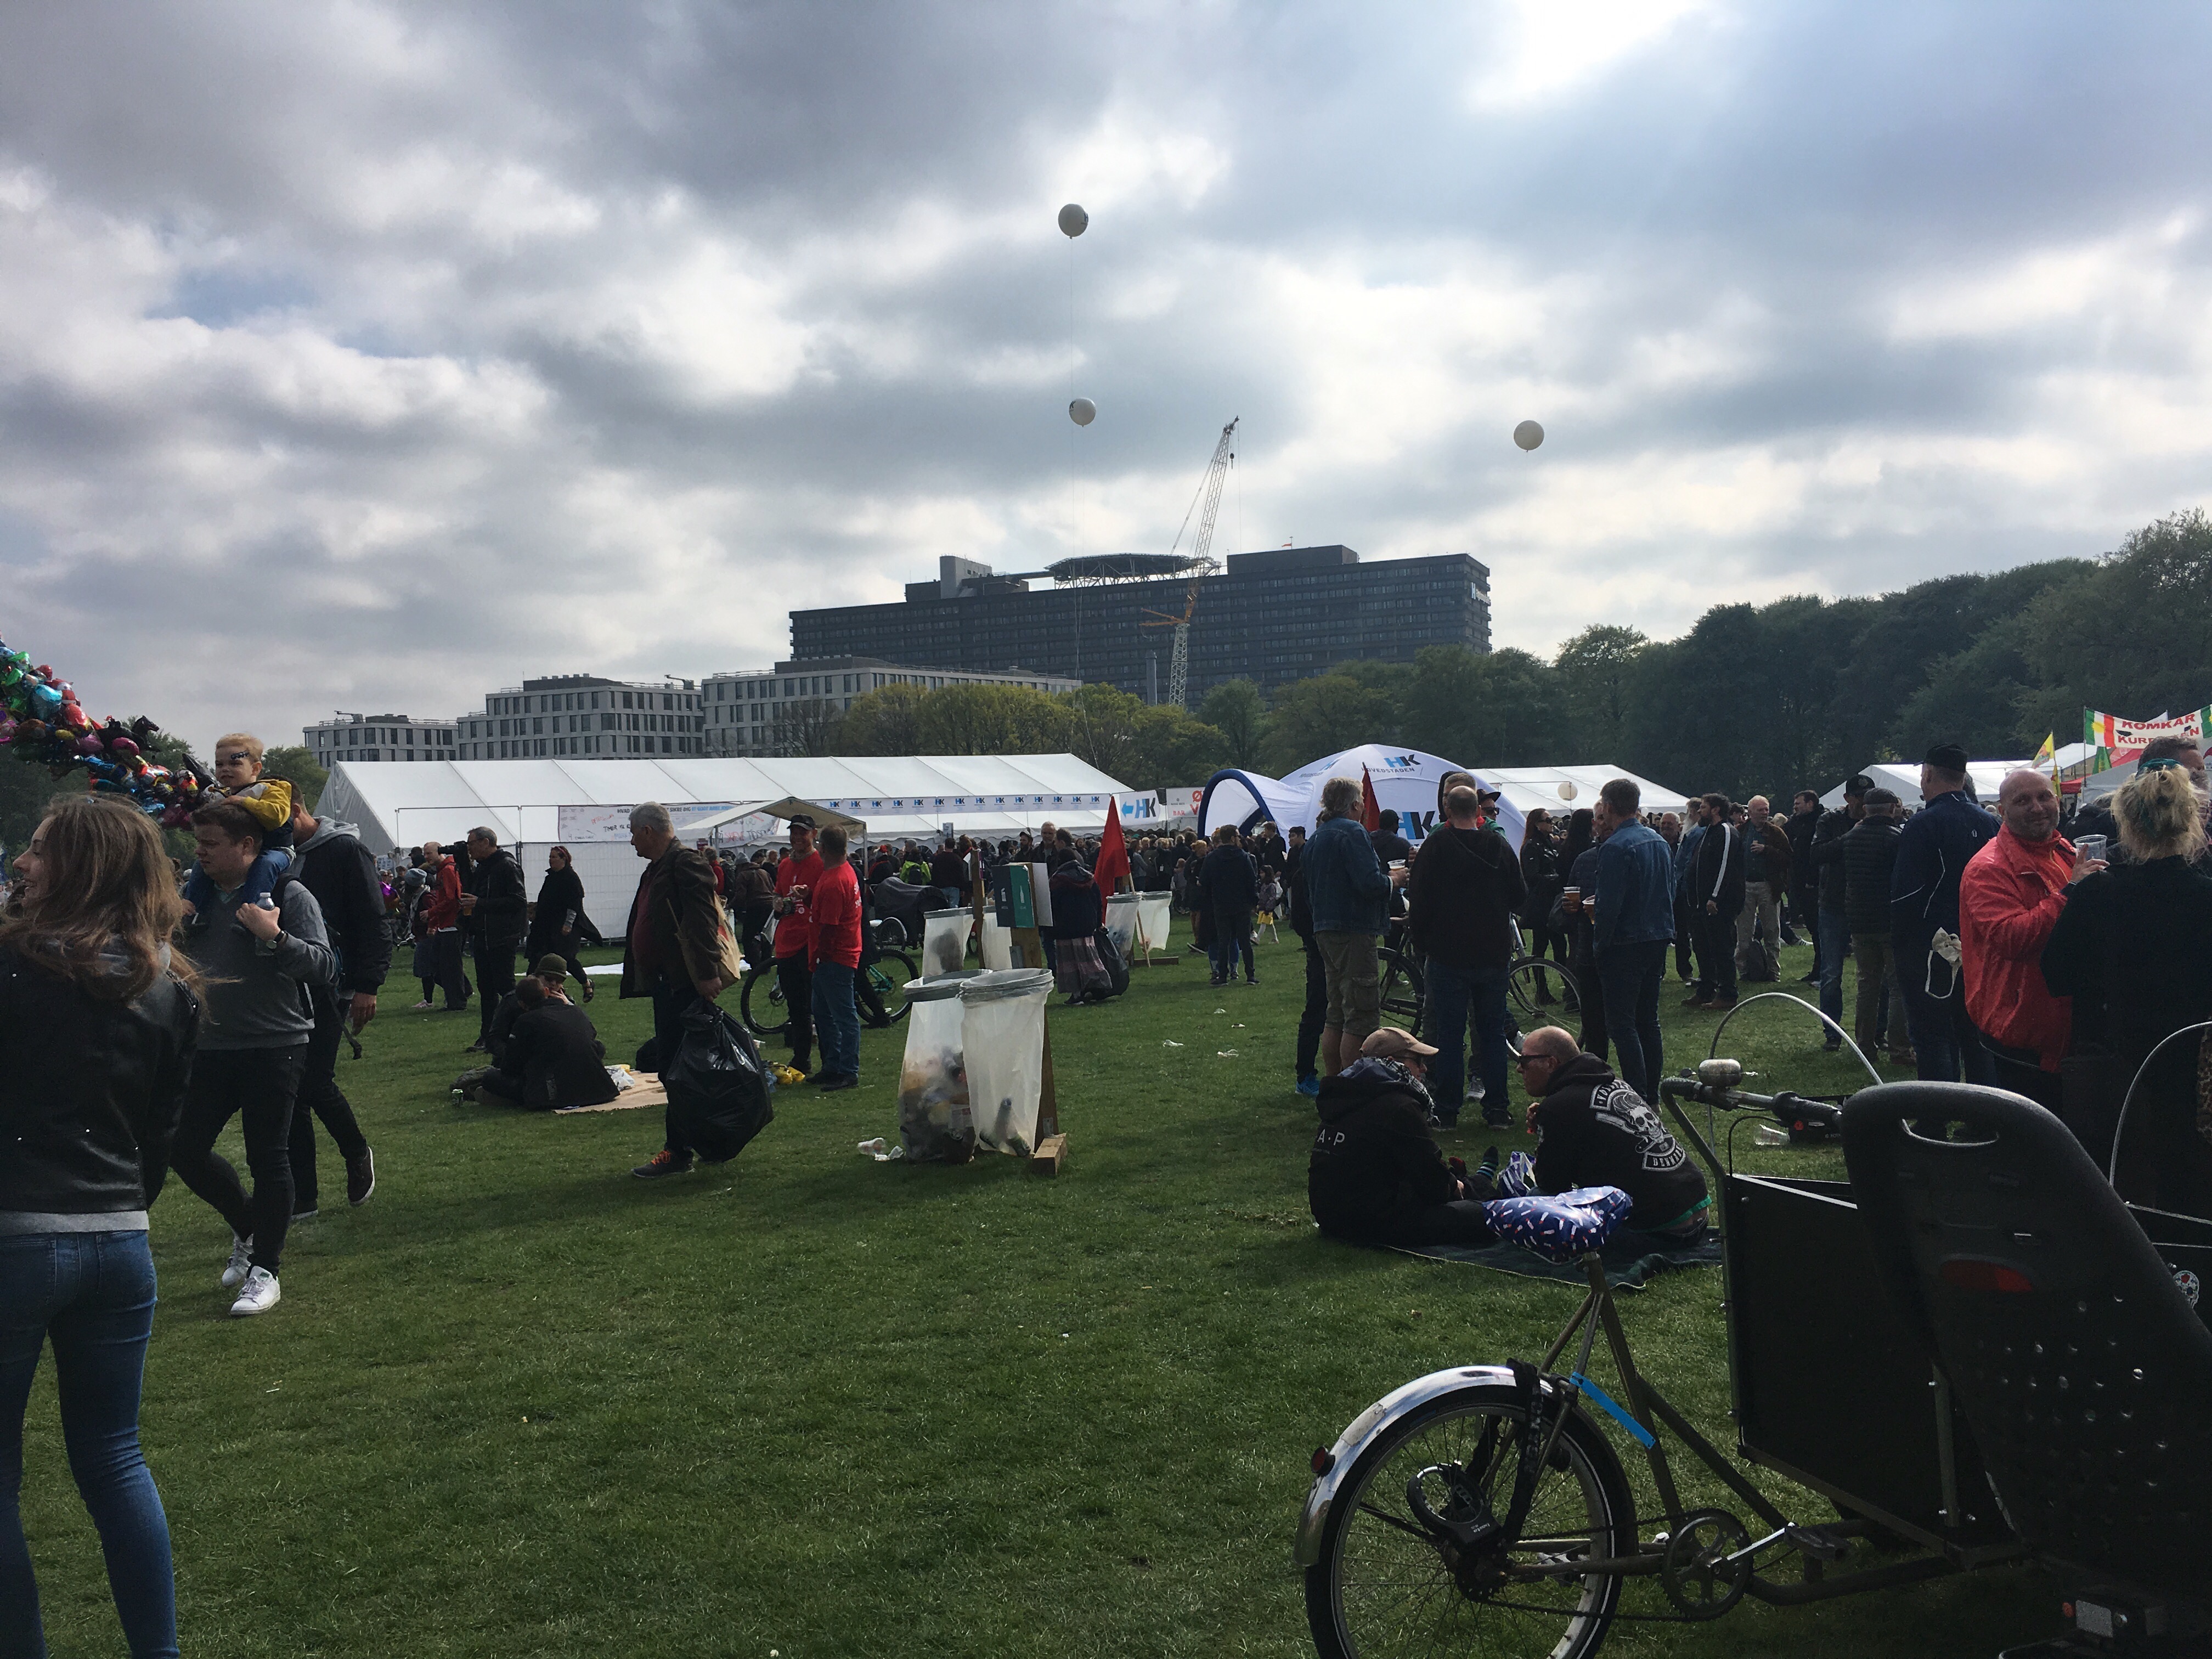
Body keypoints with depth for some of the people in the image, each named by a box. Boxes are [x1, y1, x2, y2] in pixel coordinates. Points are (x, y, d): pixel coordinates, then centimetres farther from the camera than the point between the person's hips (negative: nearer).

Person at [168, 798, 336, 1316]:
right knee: (186, 1148, 7)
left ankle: (264, 1270, 11)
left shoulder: (289, 895, -9)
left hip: (275, 1046, -7)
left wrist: (275, 937, -29)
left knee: (268, 1157, -2)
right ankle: (248, 1229, 31)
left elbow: (323, 965, -16)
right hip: (212, 1047, 7)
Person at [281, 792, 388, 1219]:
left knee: (316, 1083, -11)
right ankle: (302, 1196, 12)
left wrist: (368, 986, -18)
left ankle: (358, 1155, 18)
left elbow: (373, 923, -11)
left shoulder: (345, 851, -7)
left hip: (329, 987, -7)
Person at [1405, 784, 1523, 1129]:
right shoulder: (1500, 846, 1)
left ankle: (1446, 1110, 4)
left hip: (1447, 954, -3)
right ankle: (1496, 1110, 12)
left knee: (1449, 1035, 2)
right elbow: (1519, 897, 8)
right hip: (1494, 955, 3)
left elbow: (1418, 898, -9)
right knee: (1493, 1033, 10)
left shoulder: (1436, 845, -9)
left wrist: (1418, 942, 3)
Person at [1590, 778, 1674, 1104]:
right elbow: (1671, 891, 17)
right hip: (1658, 940, 9)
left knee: (1622, 1022, -4)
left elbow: (1609, 906, -21)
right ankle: (1652, 1092, 22)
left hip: (1626, 943, -9)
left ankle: (1637, 1095, -7)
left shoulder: (1615, 847, -18)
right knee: (1648, 1019, 16)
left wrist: (1599, 943, -9)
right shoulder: (1658, 840, 10)